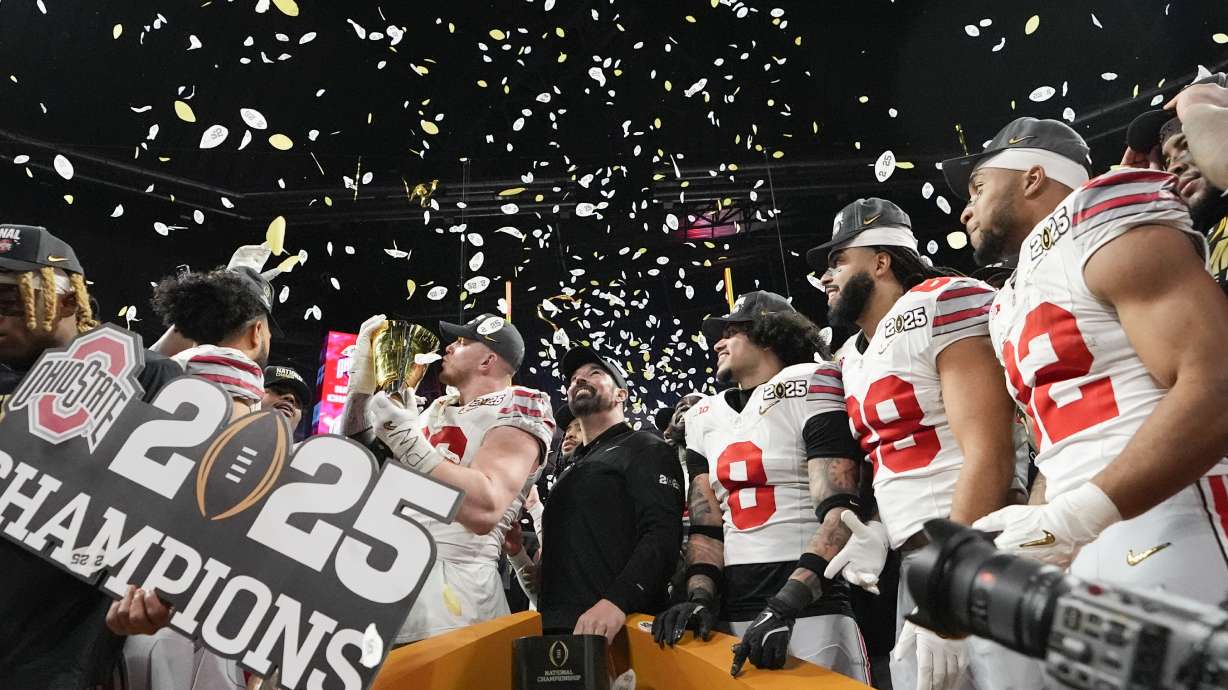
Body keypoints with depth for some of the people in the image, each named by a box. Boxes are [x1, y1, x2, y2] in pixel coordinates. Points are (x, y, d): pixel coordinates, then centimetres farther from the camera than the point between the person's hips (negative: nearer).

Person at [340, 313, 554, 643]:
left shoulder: (515, 413, -6)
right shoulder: (437, 409, 18)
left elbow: (485, 510, -24)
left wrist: (407, 441, -28)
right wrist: (363, 375, 13)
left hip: (451, 579, -7)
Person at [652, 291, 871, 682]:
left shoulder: (808, 392, -4)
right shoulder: (705, 419, 14)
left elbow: (841, 514, -13)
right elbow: (705, 526, 11)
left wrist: (784, 606, -21)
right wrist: (701, 598, -5)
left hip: (810, 611, -5)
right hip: (732, 616, 5)